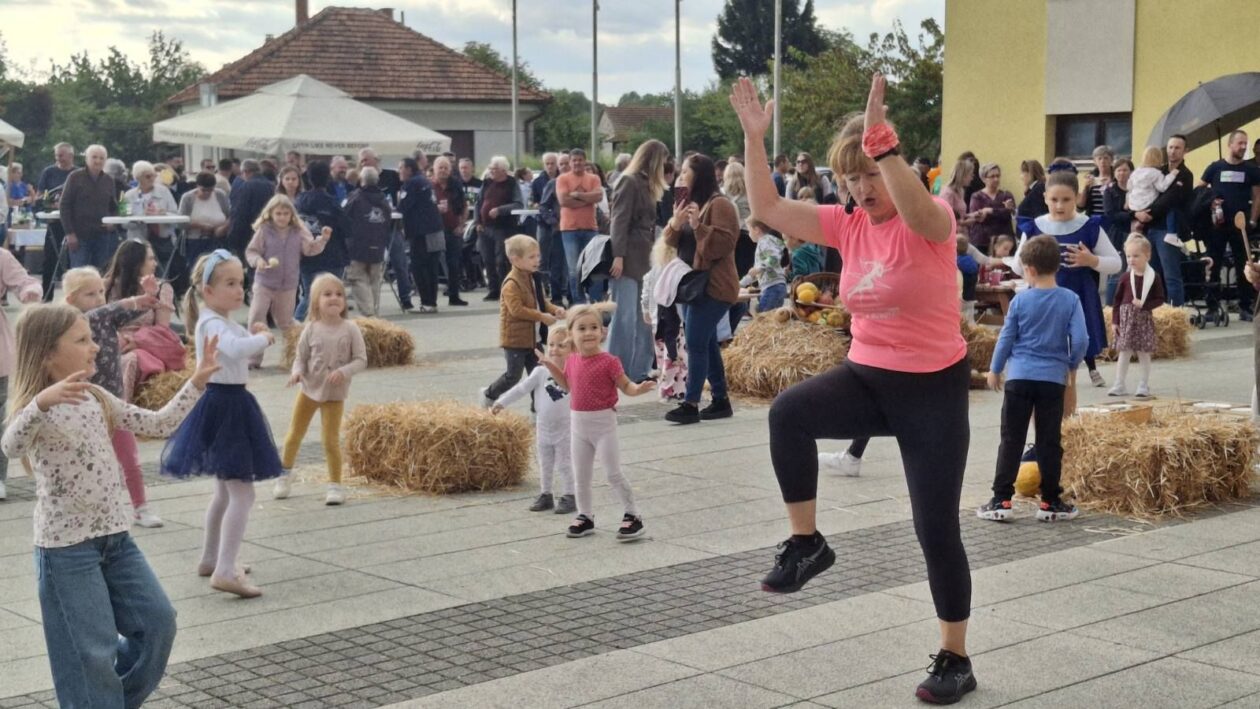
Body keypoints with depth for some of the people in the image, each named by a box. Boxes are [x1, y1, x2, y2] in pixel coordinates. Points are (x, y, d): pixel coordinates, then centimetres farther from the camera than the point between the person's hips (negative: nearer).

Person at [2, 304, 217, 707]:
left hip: (115, 537, 8)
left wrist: (197, 381, 7)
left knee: (158, 620, 11)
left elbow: (158, 425, 14)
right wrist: (42, 402, -54)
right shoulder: (39, 410, -15)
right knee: (92, 651, -2)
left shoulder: (97, 400, 8)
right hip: (66, 547, -7)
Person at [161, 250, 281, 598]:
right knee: (242, 493, -13)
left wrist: (253, 336, 5)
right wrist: (263, 338, -21)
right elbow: (236, 349, -39)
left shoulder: (224, 321, 12)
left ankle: (211, 559, 33)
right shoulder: (212, 322, -19)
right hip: (222, 406, -11)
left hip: (231, 404, 11)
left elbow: (239, 352, 24)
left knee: (226, 490, 22)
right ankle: (225, 572, -17)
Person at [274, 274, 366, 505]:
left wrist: (344, 372, -25)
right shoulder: (311, 329, -7)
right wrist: (297, 372, -20)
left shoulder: (350, 329, -11)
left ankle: (335, 484, 10)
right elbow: (301, 358, 0)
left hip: (335, 394, -2)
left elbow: (361, 360, -9)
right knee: (294, 435, 13)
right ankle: (284, 475, 33)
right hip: (309, 389, 2)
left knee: (330, 440, -3)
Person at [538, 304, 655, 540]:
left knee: (613, 473, -4)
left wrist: (639, 388, -30)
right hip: (578, 423, 6)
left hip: (603, 422, -6)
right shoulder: (571, 360, 2)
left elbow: (625, 385, -9)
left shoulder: (608, 362, -15)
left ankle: (632, 516, 6)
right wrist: (552, 367, 7)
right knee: (581, 476, 14)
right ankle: (585, 517, 27)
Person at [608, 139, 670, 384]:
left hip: (643, 260, 9)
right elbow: (619, 221, -15)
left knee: (644, 318, 8)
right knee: (625, 318, -8)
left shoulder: (647, 185, 19)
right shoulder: (629, 182, -8)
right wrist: (618, 255, -22)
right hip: (627, 260, -9)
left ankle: (639, 371, 13)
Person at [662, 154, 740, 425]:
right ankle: (720, 400, 18)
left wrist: (699, 226, -28)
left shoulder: (719, 204, -12)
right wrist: (674, 224, -6)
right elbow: (672, 240, 15)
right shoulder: (687, 202, 16)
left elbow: (725, 243, -20)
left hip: (712, 286, -9)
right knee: (706, 343, 12)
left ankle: (691, 404, -12)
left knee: (696, 343, -13)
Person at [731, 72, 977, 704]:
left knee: (936, 530, 1)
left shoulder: (933, 221, -14)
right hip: (865, 377, 5)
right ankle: (805, 543, -11)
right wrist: (754, 137, -6)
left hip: (932, 387, -4)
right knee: (789, 411, -28)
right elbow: (768, 209, 2)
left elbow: (916, 211, -39)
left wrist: (879, 141, -46)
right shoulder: (847, 226, 3)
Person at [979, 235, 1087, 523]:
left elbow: (1006, 338, 3)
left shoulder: (1020, 300, -3)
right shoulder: (1070, 300, -4)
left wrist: (995, 370, 15)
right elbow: (1080, 340, -7)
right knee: (1050, 442, 8)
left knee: (1011, 440, 5)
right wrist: (1071, 365, 12)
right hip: (1053, 379, 0)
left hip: (1019, 377, 0)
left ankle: (1001, 500, 3)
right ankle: (1050, 502, 11)